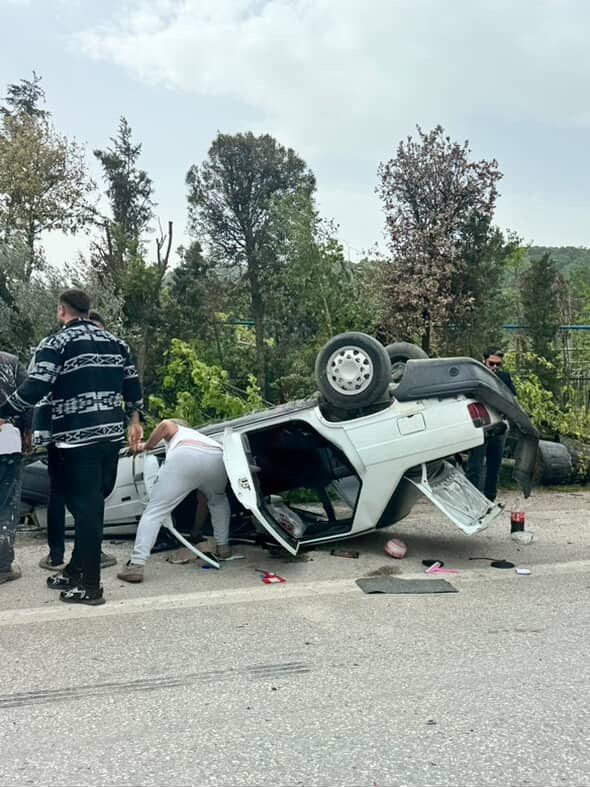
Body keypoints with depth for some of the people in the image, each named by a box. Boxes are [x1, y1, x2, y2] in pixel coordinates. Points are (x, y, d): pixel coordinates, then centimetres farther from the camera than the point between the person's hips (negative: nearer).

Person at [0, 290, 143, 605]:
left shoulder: (56, 344, -5)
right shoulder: (116, 342, 13)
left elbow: (33, 390, -13)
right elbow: (132, 385, 17)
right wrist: (134, 421, 29)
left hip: (78, 439, -6)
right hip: (112, 436, 6)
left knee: (85, 508, -2)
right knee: (93, 504, 15)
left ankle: (90, 586, 3)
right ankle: (76, 570, 26)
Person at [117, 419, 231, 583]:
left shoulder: (175, 431, 39)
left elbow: (166, 425, 9)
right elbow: (203, 496, 51)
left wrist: (147, 446, 23)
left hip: (184, 457, -4)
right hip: (216, 458, 5)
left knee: (154, 511, 3)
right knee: (218, 501, 37)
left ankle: (136, 565, -7)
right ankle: (223, 547, 34)